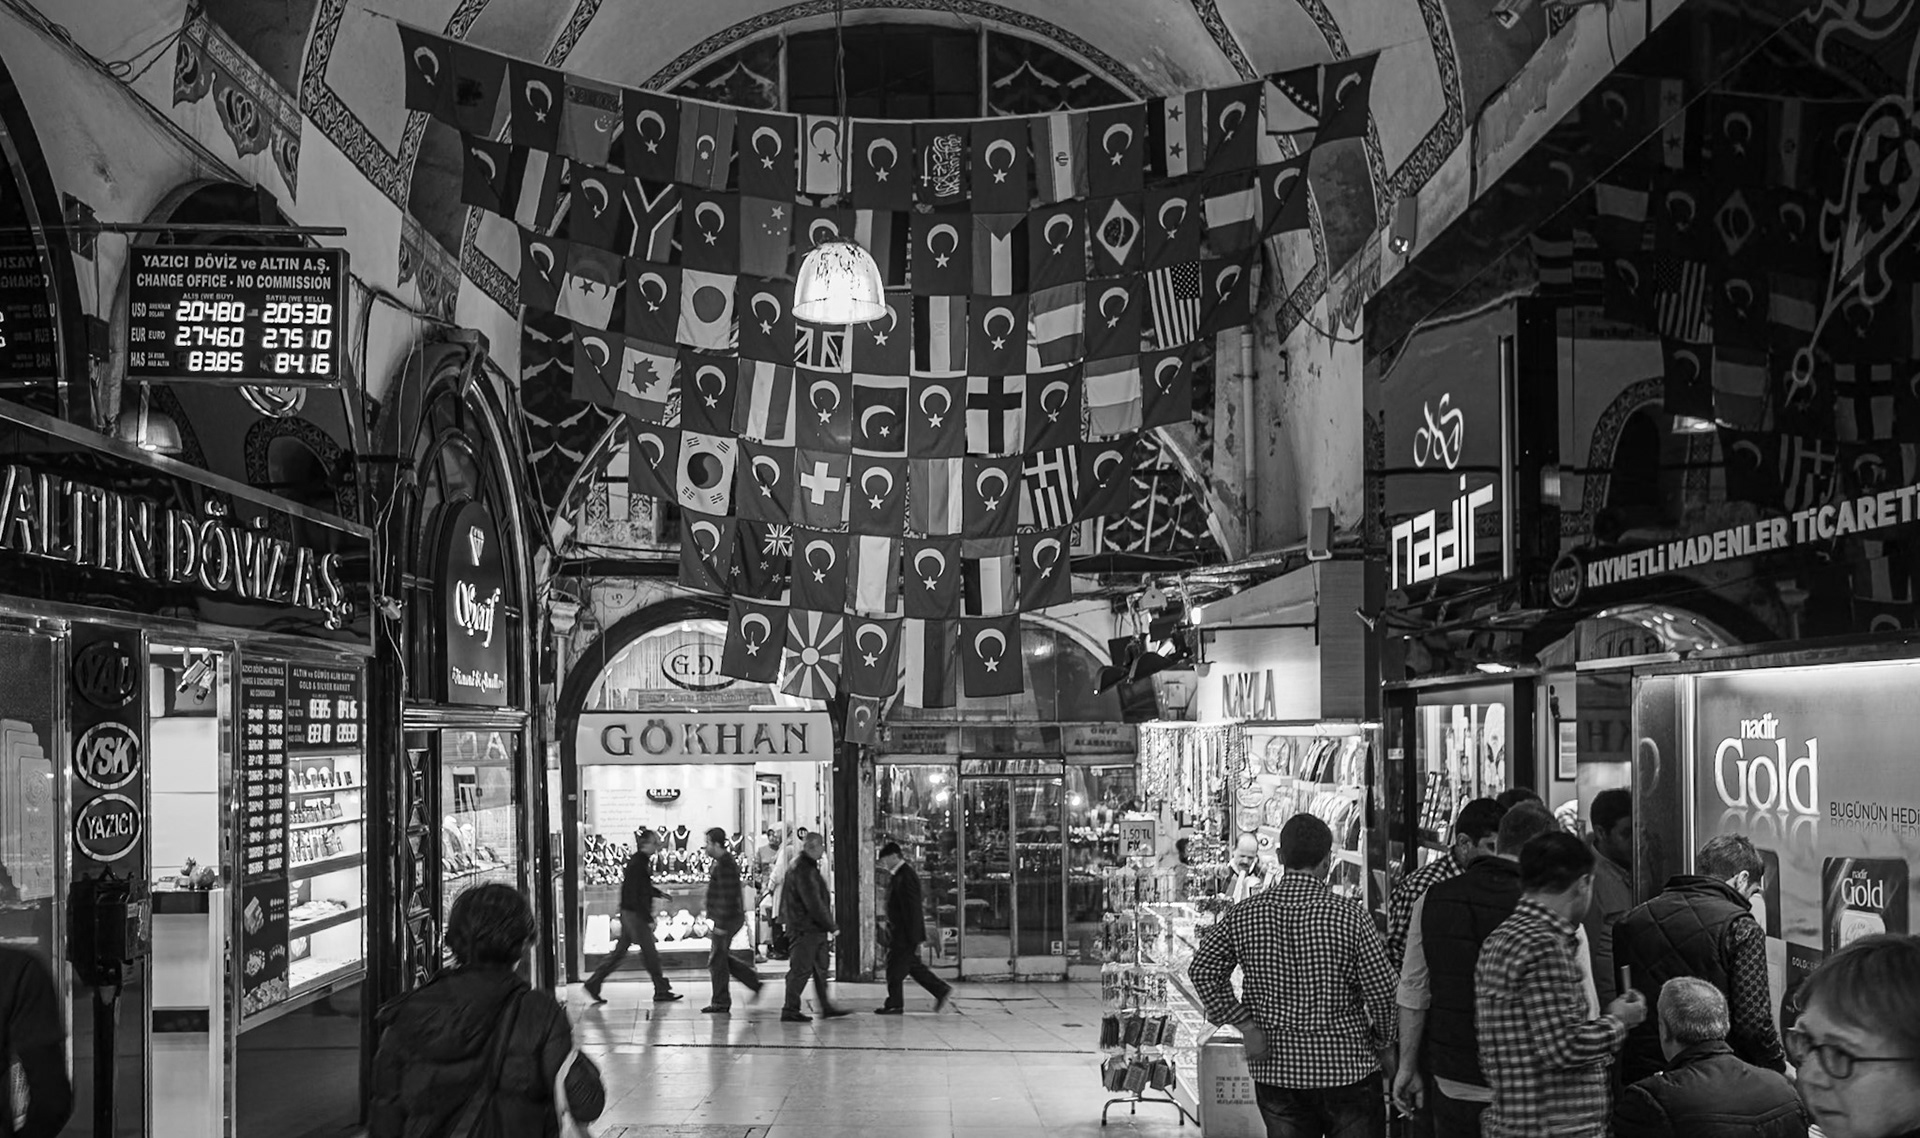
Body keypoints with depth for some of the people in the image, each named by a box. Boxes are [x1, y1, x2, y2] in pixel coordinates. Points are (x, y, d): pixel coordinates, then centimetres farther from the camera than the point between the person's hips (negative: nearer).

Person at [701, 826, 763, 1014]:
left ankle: (721, 1003, 6)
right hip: (733, 918, 10)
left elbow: (727, 897, -24)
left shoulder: (724, 866, -19)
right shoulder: (725, 861, 14)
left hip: (726, 920, -10)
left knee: (717, 961, -2)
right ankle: (753, 981, 20)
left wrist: (720, 925, -24)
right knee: (721, 957, 18)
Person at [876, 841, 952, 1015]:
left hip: (905, 934, -10)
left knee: (895, 968, -2)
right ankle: (942, 991, 18)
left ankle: (894, 1004, 8)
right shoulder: (897, 875, 12)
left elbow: (913, 909, -20)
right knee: (913, 966, 14)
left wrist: (917, 938, -21)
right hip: (898, 932, 10)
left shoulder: (906, 877, -19)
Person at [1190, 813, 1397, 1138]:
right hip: (1346, 1067, -3)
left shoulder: (1244, 914, -2)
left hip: (1275, 1071, 3)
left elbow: (1203, 970, -4)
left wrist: (1245, 1025, -2)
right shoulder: (1349, 917, -12)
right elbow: (1381, 990, -10)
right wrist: (1385, 1047, 6)